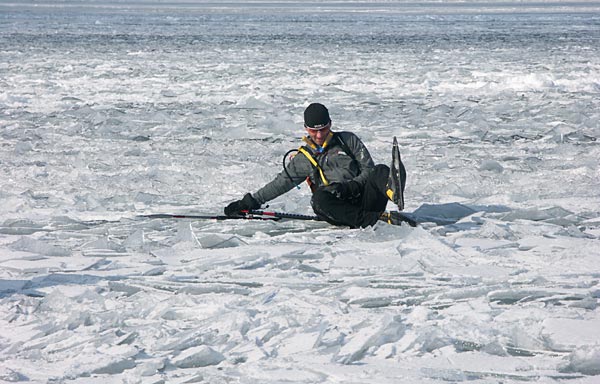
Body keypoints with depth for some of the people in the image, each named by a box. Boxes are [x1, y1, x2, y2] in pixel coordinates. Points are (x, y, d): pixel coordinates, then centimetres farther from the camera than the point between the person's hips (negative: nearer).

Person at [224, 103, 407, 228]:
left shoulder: (348, 140, 14)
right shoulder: (304, 158, 18)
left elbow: (369, 169, 9)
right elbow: (281, 183, 19)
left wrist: (350, 187, -11)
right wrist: (251, 202, 12)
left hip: (362, 198, 0)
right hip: (337, 209, 0)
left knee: (381, 171, -27)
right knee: (319, 198, -36)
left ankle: (392, 191, -64)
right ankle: (381, 218, -46)